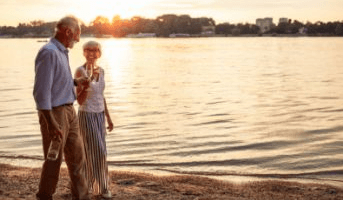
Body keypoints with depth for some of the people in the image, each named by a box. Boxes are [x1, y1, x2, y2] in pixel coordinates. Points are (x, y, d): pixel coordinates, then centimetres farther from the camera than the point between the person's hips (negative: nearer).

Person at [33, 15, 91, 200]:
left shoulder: (61, 52, 12)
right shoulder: (49, 53, -19)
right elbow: (41, 91, -23)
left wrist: (75, 82, 21)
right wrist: (51, 124, -25)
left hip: (68, 110, 9)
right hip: (53, 113, -9)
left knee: (77, 156, 11)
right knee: (54, 160, 3)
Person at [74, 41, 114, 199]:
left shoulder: (101, 70, 7)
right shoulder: (80, 71, -14)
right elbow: (80, 100, -19)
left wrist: (108, 117, 15)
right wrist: (88, 80, -33)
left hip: (99, 115, 7)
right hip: (87, 115, -7)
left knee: (98, 152, 10)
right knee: (97, 151, -5)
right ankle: (100, 187, 8)